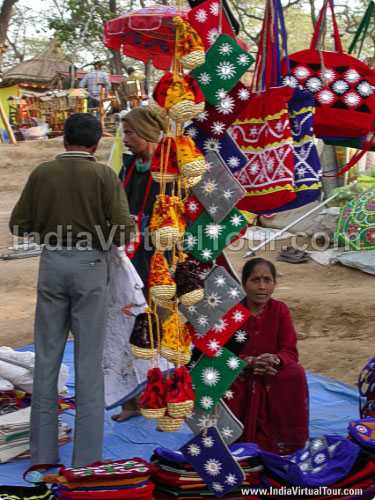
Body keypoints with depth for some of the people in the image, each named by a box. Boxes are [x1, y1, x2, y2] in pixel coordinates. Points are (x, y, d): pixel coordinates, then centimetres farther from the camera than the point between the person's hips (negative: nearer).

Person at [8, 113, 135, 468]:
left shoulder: (42, 172, 3)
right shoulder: (103, 175, -5)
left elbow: (18, 224, 5)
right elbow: (124, 229, -11)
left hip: (52, 264, 3)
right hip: (89, 265, -2)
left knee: (47, 358, 9)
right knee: (88, 361, 2)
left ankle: (42, 453, 13)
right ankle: (86, 457, 4)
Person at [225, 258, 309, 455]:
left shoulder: (280, 310, -1)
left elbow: (290, 352, -6)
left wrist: (274, 360, -31)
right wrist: (249, 362, -29)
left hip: (273, 377, 1)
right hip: (238, 376, -1)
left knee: (295, 373, -29)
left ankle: (281, 441, -17)